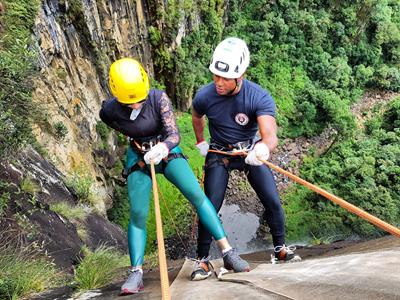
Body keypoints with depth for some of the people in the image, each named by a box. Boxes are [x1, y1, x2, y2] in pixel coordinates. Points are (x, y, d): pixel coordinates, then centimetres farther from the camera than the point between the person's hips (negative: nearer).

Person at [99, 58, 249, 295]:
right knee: (138, 213, -12)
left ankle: (228, 251, -17)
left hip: (166, 150, -1)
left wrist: (163, 146, -45)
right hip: (139, 157, 1)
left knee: (195, 193, -21)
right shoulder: (109, 111, -15)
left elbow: (174, 134, -25)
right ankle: (136, 274, -3)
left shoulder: (158, 98, -21)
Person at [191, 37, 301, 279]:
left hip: (251, 152, 0)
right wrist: (201, 143, 11)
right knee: (210, 207, -10)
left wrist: (264, 147, -63)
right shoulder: (204, 96, -20)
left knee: (273, 202, -4)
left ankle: (280, 249, 19)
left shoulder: (260, 98, -27)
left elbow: (270, 135, -41)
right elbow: (197, 117, 6)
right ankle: (202, 258, 6)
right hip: (219, 154, 0)